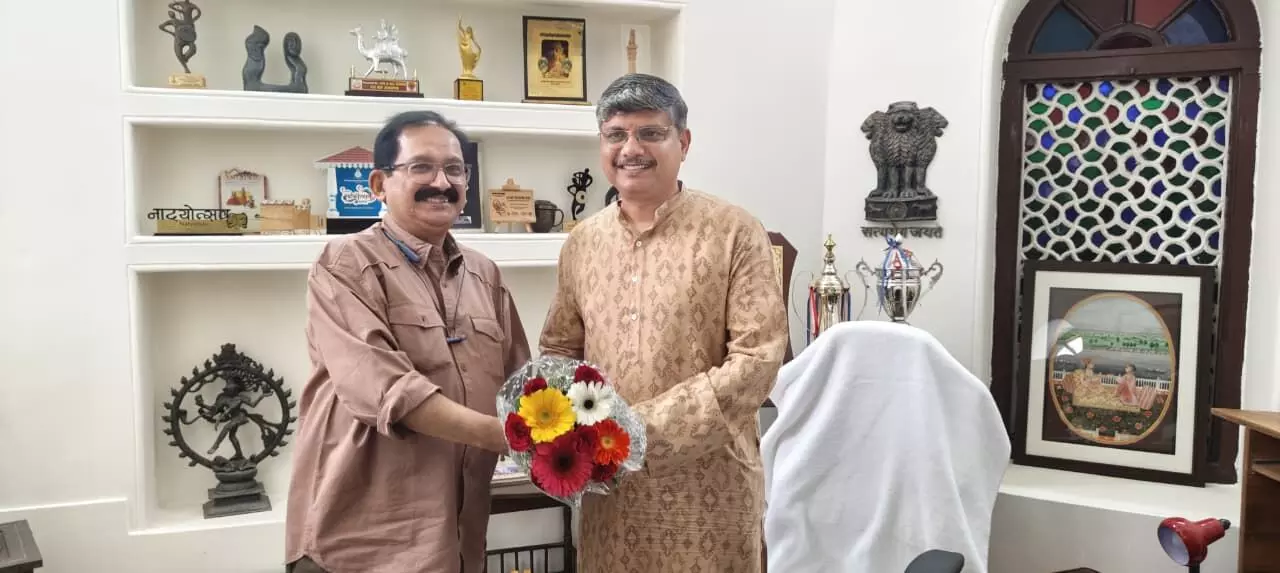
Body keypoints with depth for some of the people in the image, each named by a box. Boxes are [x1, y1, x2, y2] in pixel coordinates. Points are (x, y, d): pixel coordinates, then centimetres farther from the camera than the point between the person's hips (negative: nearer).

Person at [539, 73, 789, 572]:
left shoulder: (735, 232, -8)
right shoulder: (581, 242, 7)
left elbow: (757, 359, -14)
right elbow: (560, 347, 15)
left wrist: (647, 428, -18)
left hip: (706, 483, -4)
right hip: (609, 484, 4)